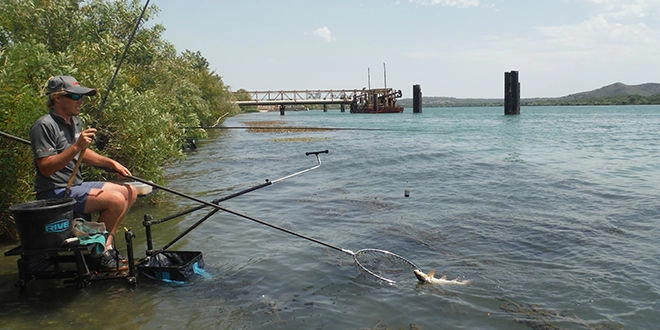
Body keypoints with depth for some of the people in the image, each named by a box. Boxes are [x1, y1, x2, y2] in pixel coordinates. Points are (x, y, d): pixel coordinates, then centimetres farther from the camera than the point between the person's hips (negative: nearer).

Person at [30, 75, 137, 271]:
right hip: (56, 193, -10)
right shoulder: (44, 126, -17)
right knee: (116, 200, -25)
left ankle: (106, 245, 6)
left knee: (129, 192, 7)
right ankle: (101, 254, -7)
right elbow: (46, 168, -24)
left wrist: (111, 163, 15)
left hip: (76, 186, 10)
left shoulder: (75, 122, 13)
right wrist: (76, 147, -30)